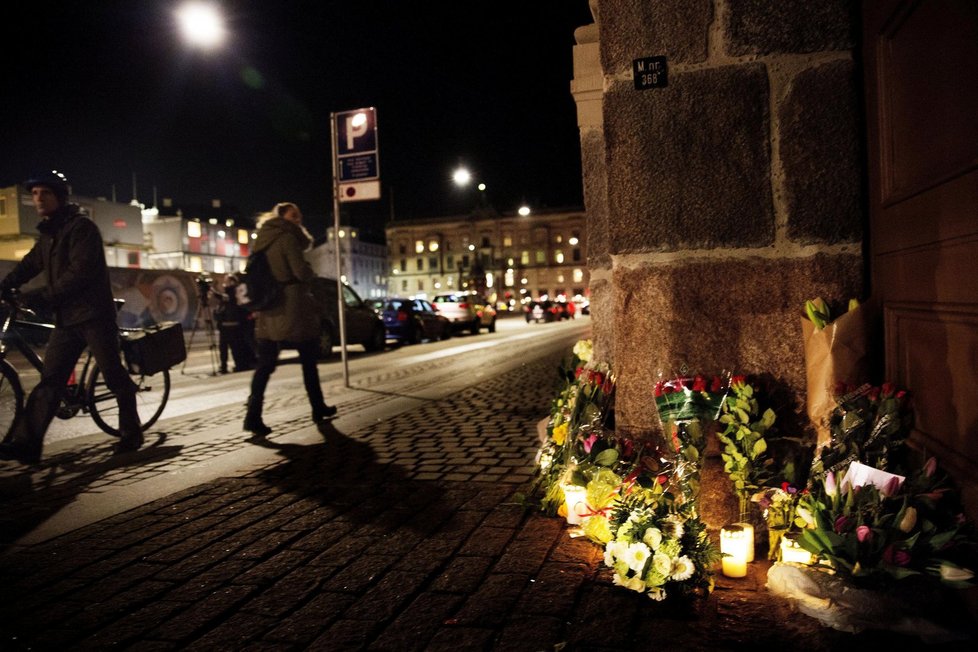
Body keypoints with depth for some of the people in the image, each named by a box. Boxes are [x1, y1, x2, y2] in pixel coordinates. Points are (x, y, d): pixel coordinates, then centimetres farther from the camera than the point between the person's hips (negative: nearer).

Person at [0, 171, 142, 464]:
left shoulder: (81, 227, -10)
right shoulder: (48, 232, 17)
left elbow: (80, 271, -19)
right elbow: (30, 264, 21)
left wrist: (47, 296, -19)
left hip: (94, 314, -8)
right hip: (66, 317, 8)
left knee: (114, 375, 0)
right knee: (49, 381, 3)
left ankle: (131, 434, 13)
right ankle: (25, 442, 1)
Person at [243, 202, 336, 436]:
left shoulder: (262, 239, 16)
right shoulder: (287, 237, -8)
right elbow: (301, 271, -17)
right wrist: (310, 272, 3)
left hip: (268, 310, 7)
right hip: (292, 309, -7)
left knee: (265, 365, 3)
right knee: (309, 360, 9)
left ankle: (253, 417, -6)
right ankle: (318, 408, 19)